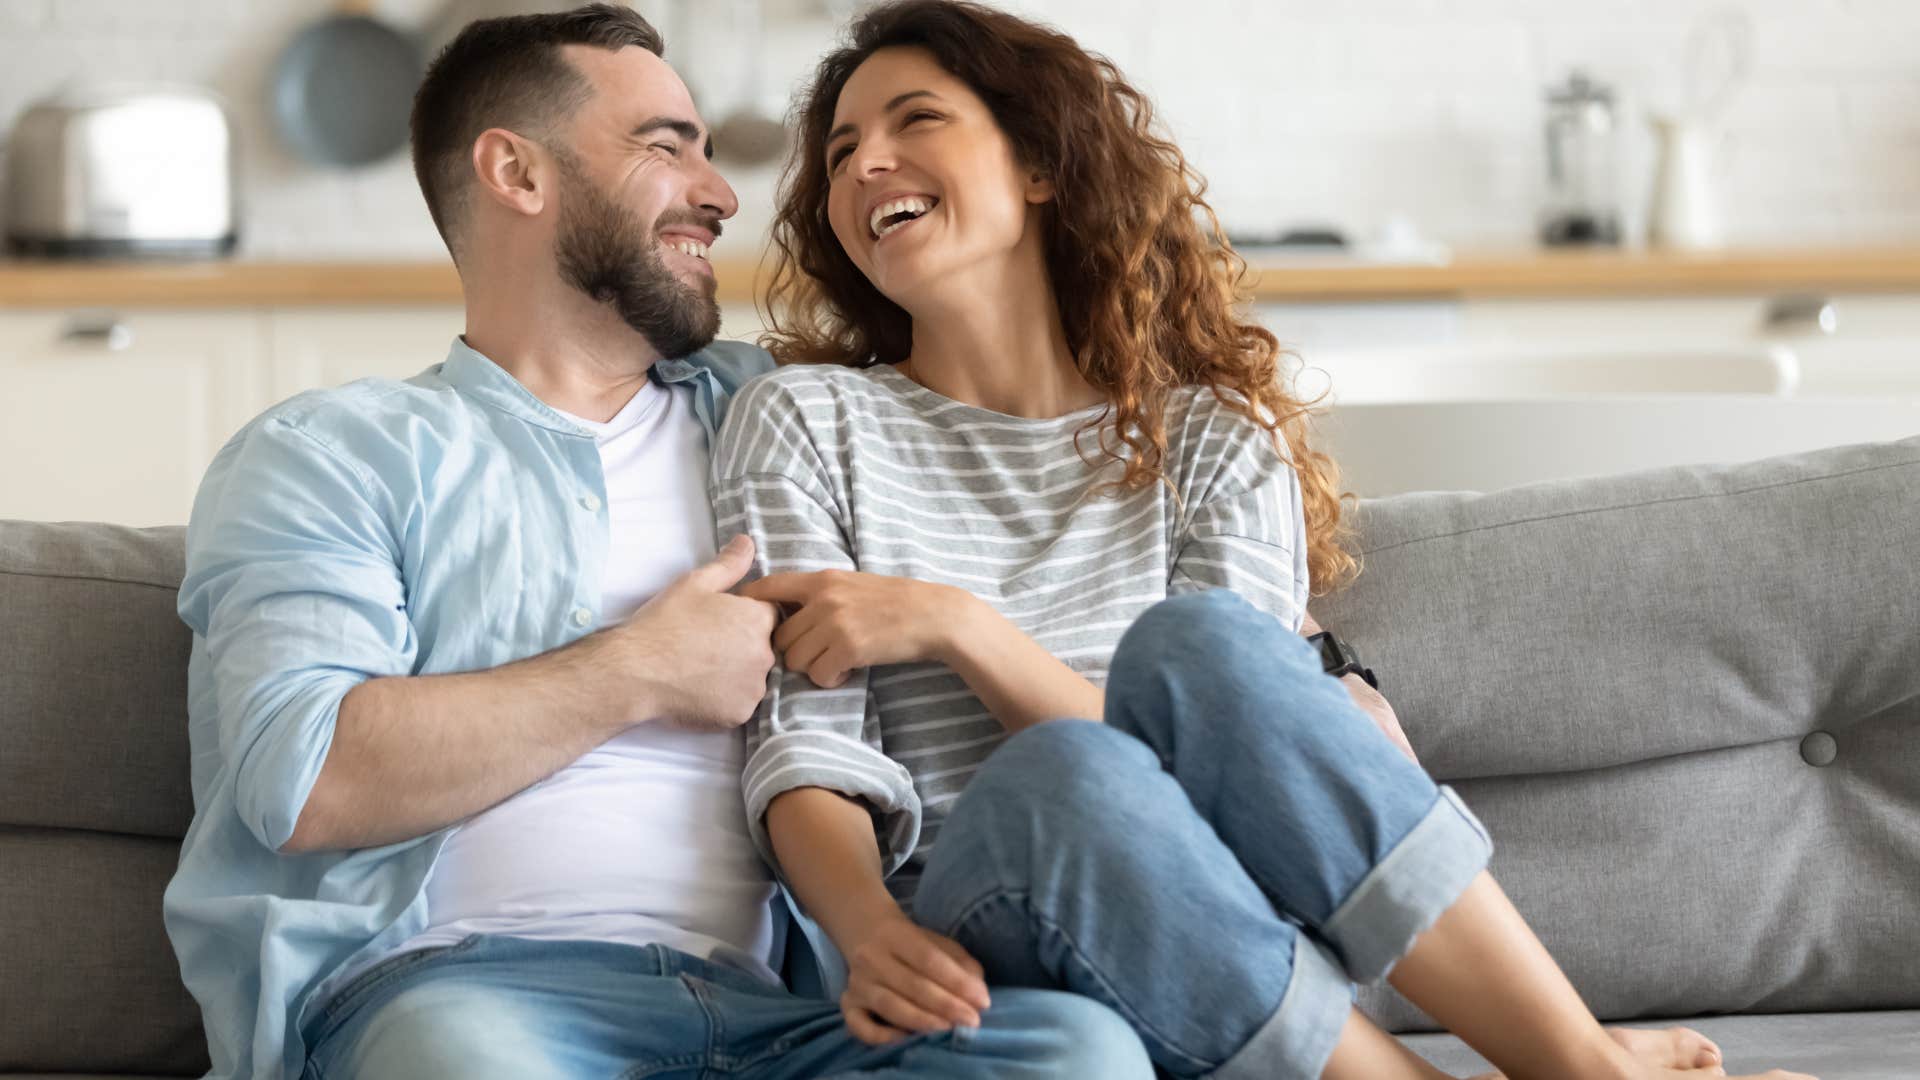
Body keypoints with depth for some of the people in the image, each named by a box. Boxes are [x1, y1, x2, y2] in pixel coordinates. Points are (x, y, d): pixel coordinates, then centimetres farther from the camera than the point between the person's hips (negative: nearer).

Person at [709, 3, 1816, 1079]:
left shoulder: (1211, 439, 12)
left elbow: (1225, 754, -1)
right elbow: (807, 750, -1)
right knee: (1065, 776, -36)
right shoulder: (806, 421, 10)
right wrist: (871, 933, -23)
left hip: (1209, 953, 1)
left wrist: (955, 626, -13)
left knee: (1199, 640, -30)